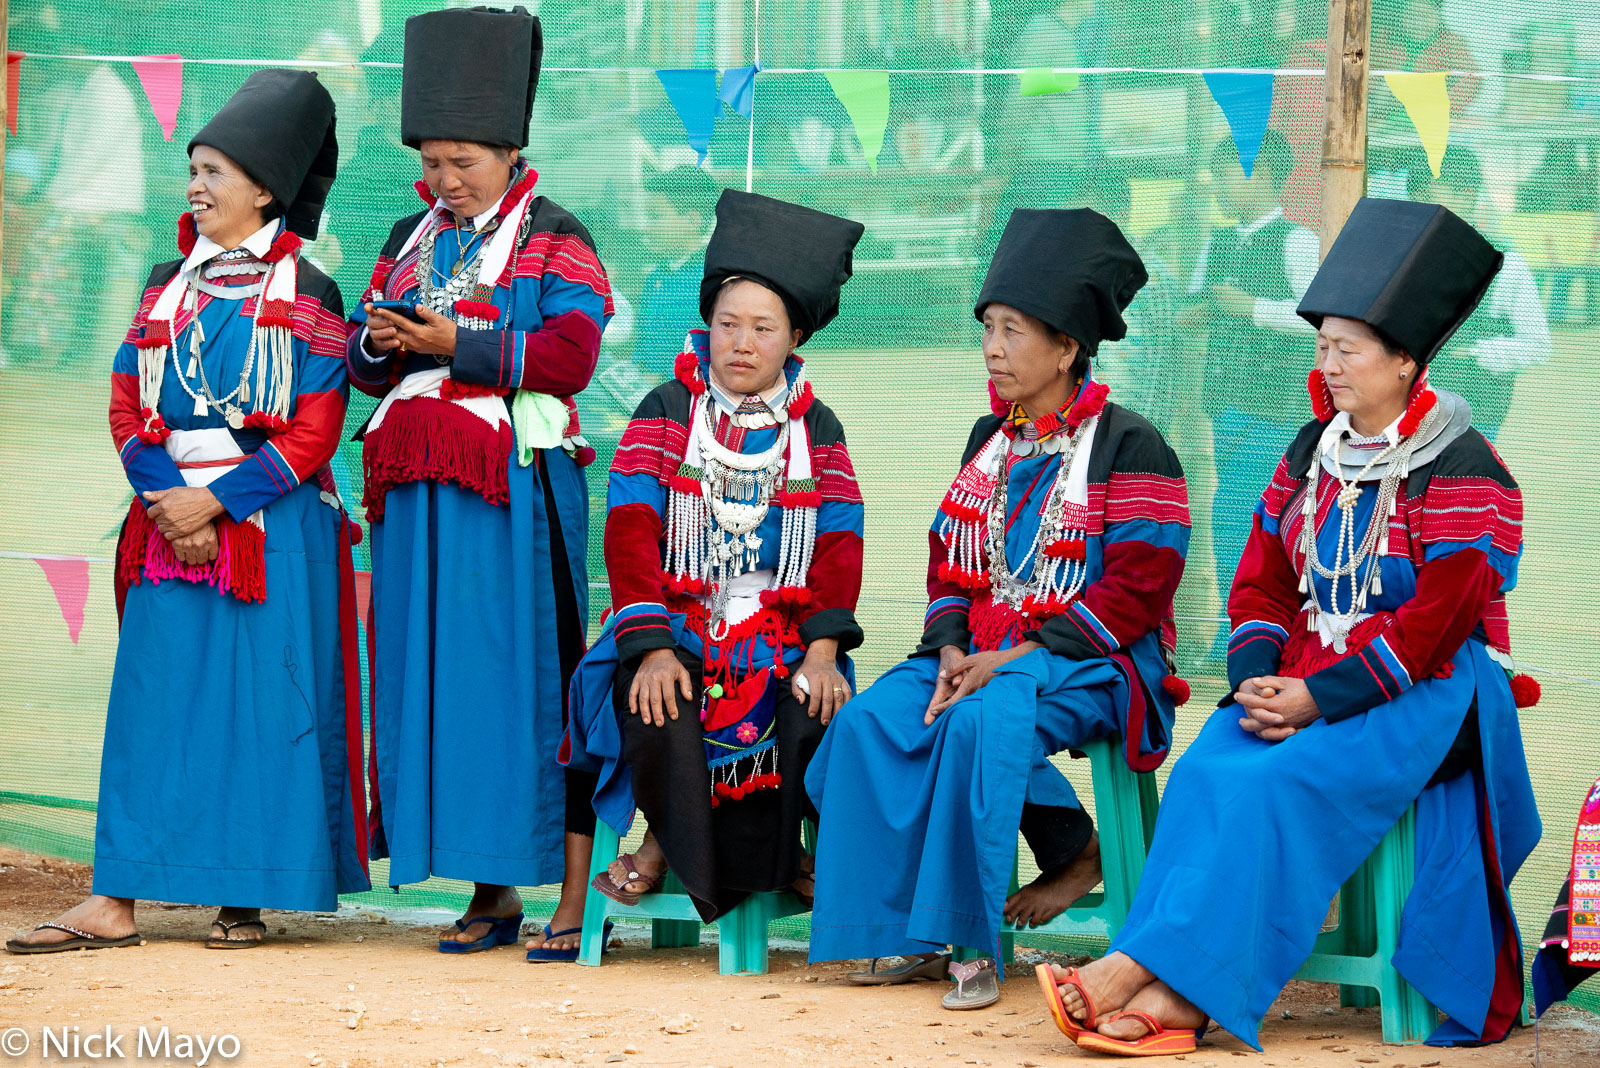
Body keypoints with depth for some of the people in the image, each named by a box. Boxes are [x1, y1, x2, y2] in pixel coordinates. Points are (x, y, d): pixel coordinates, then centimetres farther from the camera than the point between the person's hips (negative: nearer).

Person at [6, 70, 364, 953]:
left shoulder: (305, 297, -1)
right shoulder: (165, 289, 14)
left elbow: (313, 434, -8)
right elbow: (127, 410, 9)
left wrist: (216, 501, -14)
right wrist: (169, 499, -8)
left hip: (272, 527, -4)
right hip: (170, 522, 4)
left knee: (260, 703, -4)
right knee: (150, 699, 0)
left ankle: (248, 899, 3)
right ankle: (115, 901, -3)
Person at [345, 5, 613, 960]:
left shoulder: (554, 239, 0)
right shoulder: (411, 242, 18)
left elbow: (571, 355, -12)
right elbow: (365, 366, 18)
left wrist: (456, 344, -13)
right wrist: (378, 345, -4)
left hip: (519, 484, -6)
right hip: (420, 490, 6)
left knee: (537, 676, -8)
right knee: (440, 680, 5)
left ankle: (574, 900, -7)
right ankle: (492, 893, 12)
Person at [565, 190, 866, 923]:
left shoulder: (816, 429, 12)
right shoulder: (667, 411, 5)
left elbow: (839, 547, 5)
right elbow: (630, 530, -4)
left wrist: (822, 650, -12)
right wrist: (652, 648, -17)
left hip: (783, 633, 2)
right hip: (678, 624, -1)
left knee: (816, 723, -29)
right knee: (659, 720, -33)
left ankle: (778, 854, 0)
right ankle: (672, 838, -1)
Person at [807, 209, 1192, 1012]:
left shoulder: (1128, 448, -6)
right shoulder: (990, 441, 17)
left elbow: (1132, 595, -13)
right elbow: (948, 563, 17)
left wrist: (1013, 657, -19)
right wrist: (951, 649, -5)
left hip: (1089, 664, -7)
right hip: (981, 651, 7)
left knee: (984, 721, -37)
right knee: (870, 721, -21)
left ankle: (970, 938, -28)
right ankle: (903, 933, -18)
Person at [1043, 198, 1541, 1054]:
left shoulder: (1463, 474, -8)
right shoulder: (1312, 455, 13)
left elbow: (1432, 624, -15)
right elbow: (1260, 583, 14)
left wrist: (1318, 699, -20)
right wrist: (1259, 680, -7)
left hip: (1425, 697, -6)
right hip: (1302, 683, 6)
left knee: (1274, 782, -30)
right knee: (1207, 772, -24)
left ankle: (1142, 968, -32)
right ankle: (1176, 998, -34)